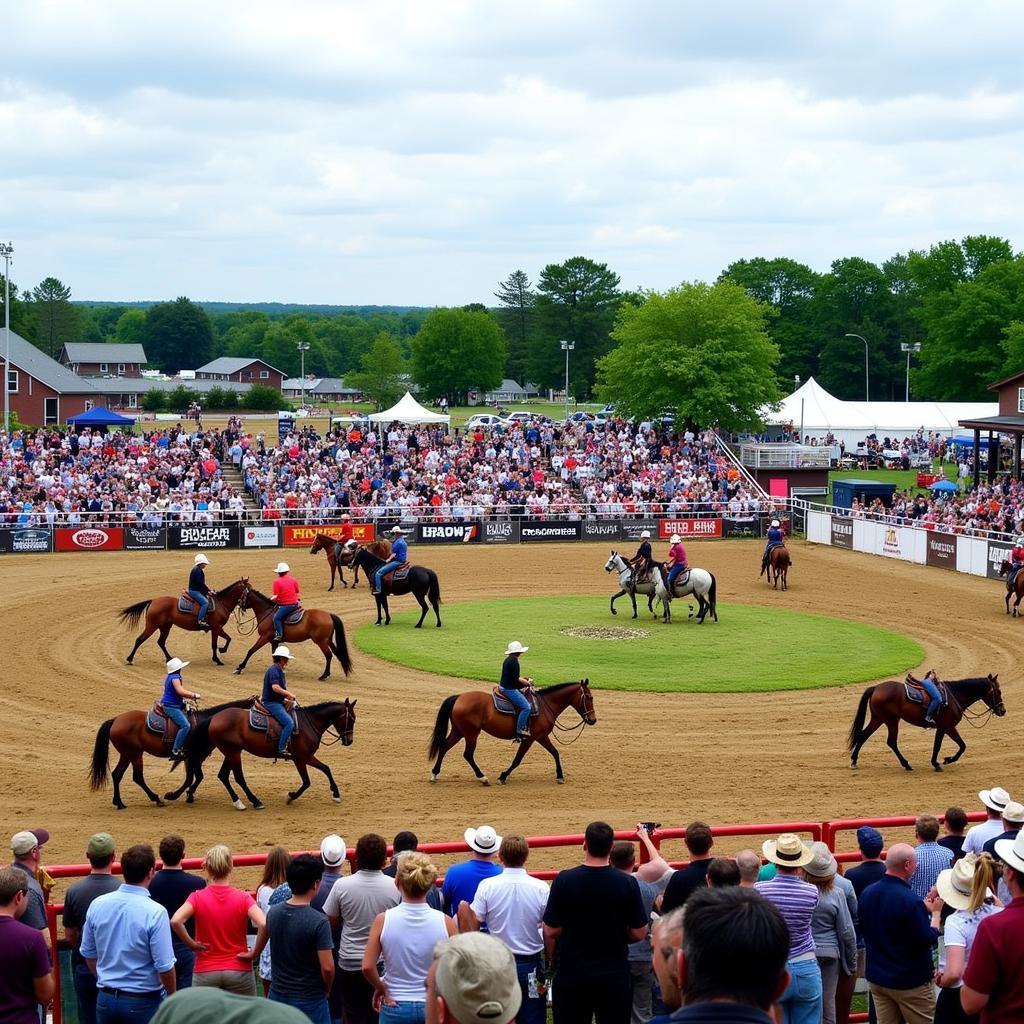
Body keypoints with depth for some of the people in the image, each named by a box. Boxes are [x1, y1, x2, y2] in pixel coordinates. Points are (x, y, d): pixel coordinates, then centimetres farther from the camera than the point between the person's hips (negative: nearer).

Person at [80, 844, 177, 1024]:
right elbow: (165, 967, -17)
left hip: (106, 998, 5)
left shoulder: (97, 905, -2)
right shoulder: (155, 913, -18)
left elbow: (88, 953, 9)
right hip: (143, 1002, -5)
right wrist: (172, 996, 1)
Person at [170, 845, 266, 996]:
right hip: (239, 971, 0)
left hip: (205, 972, 0)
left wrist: (192, 944, -9)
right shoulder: (243, 897, -6)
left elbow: (175, 921, -22)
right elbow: (263, 924, -20)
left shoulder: (197, 897, -5)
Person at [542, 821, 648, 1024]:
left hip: (571, 973, 0)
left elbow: (551, 931, -6)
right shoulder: (627, 883, -9)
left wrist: (551, 961, 12)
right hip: (614, 975, 0)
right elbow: (639, 933, -3)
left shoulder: (564, 880, -11)